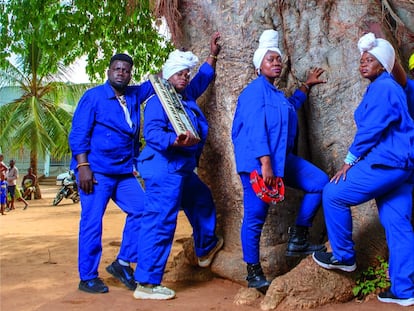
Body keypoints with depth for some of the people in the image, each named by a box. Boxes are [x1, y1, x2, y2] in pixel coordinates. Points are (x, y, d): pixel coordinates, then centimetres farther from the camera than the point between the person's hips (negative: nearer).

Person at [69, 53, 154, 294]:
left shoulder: (134, 96, 13)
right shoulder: (93, 96, -3)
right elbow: (78, 134, -8)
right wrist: (82, 166, -17)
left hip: (124, 172, 6)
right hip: (96, 171, -6)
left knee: (140, 210, -1)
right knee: (92, 222, -3)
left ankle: (122, 263, 13)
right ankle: (88, 278, 8)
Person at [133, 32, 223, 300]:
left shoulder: (187, 97, 16)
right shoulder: (158, 100, -11)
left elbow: (202, 79, 35)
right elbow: (152, 132, -24)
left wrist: (213, 56, 33)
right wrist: (175, 141, -40)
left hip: (182, 170, 11)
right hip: (164, 169, -11)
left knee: (202, 200, 28)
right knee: (161, 222, -12)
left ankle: (206, 248, 50)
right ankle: (146, 283, -8)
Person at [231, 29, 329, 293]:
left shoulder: (275, 93, 19)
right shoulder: (256, 89, -9)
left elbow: (290, 106, 44)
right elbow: (256, 129, -20)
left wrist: (307, 86, 46)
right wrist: (265, 163, -27)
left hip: (282, 160, 10)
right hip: (258, 163, -9)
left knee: (320, 182, 8)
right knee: (255, 217, -4)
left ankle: (298, 240, 11)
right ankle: (254, 274, 9)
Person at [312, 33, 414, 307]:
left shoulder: (382, 88, -9)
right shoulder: (389, 87, 22)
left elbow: (371, 129, -16)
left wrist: (349, 161, -10)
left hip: (386, 161, -10)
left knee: (334, 194, -4)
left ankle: (344, 257, 7)